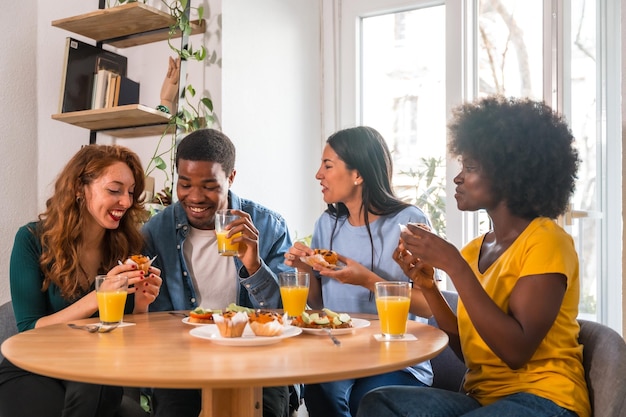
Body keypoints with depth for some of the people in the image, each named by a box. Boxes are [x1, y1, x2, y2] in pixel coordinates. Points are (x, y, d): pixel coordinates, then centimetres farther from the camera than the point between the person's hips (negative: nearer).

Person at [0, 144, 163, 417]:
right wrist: (97, 298, -27)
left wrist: (141, 303, -18)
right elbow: (30, 330, -13)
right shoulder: (32, 239, -10)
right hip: (31, 371, -2)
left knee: (90, 389, -33)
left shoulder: (128, 246, -3)